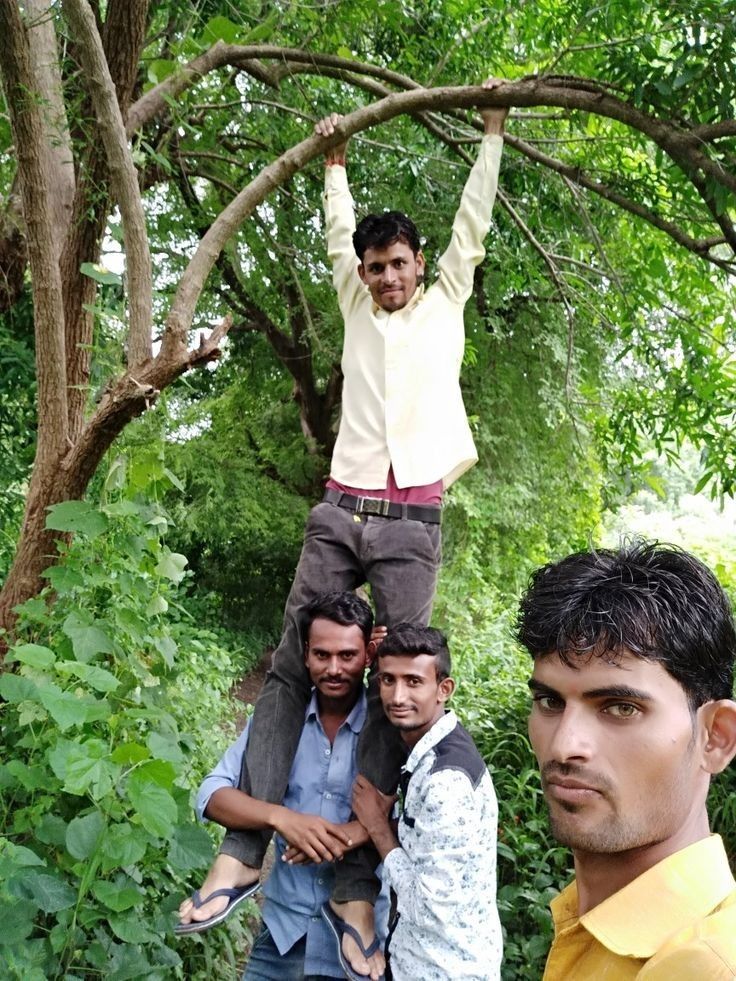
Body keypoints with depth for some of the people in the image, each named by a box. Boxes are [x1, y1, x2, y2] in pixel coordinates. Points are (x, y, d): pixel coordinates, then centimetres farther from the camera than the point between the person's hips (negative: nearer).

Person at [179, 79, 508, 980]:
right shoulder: (358, 307, 19)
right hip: (341, 510, 3)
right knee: (291, 666, -6)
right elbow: (340, 233, 30)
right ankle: (244, 846, -5)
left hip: (412, 522, -2)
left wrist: (491, 134, 23)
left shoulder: (444, 303, 15)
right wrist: (333, 157, 39)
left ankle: (358, 882, -6)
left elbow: (471, 226, 16)